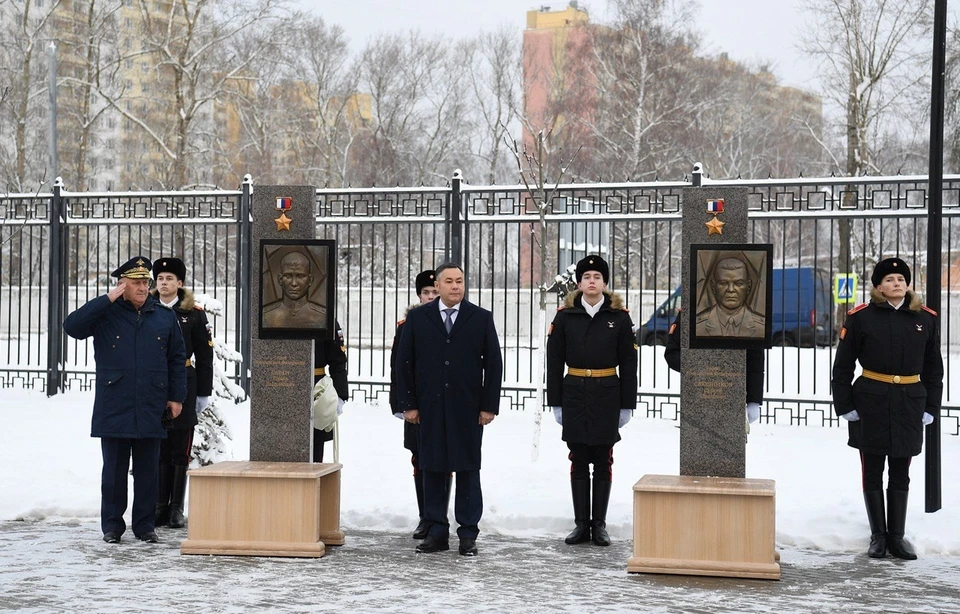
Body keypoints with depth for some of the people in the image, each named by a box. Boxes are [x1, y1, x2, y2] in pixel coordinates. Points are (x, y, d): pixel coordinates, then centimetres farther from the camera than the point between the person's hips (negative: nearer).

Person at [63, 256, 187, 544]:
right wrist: (107, 300, -14)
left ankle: (145, 525, 16)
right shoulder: (105, 315, 3)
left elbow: (177, 359, 12)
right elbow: (71, 326, -13)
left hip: (151, 410, 2)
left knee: (147, 470, 6)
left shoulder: (165, 317, 9)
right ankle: (112, 525, 14)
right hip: (114, 409, -2)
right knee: (114, 469, 5)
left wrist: (177, 396, 7)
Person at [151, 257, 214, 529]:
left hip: (183, 387, -2)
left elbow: (205, 356, 3)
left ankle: (177, 509, 8)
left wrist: (203, 393, -1)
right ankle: (160, 507, 12)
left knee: (180, 451, 2)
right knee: (158, 451, 5)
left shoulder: (194, 313, 2)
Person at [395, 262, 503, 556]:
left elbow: (494, 363, 3)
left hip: (468, 409, -1)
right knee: (432, 469, 5)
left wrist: (489, 405, -3)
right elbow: (404, 362, 5)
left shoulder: (481, 318, 4)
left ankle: (468, 534, 8)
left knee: (468, 471, 2)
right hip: (430, 409, 1)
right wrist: (408, 404, -1)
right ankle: (436, 532, 12)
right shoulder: (417, 318, 6)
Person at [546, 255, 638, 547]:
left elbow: (628, 364, 3)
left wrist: (627, 405, -1)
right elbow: (554, 362, 3)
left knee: (603, 462, 5)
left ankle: (599, 525, 13)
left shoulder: (619, 317, 1)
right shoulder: (565, 316, 2)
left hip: (607, 395, 0)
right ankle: (581, 524, 12)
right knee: (579, 462, 5)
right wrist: (555, 402, 0)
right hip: (574, 395, 1)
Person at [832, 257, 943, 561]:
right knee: (873, 473, 6)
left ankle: (897, 536, 18)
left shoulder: (926, 319, 4)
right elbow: (842, 366, -1)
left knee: (901, 474, 9)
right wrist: (844, 406, -4)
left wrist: (931, 407, 6)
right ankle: (878, 536, 16)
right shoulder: (860, 317, -4)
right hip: (871, 404, -2)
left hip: (910, 405, 2)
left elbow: (934, 367, 11)